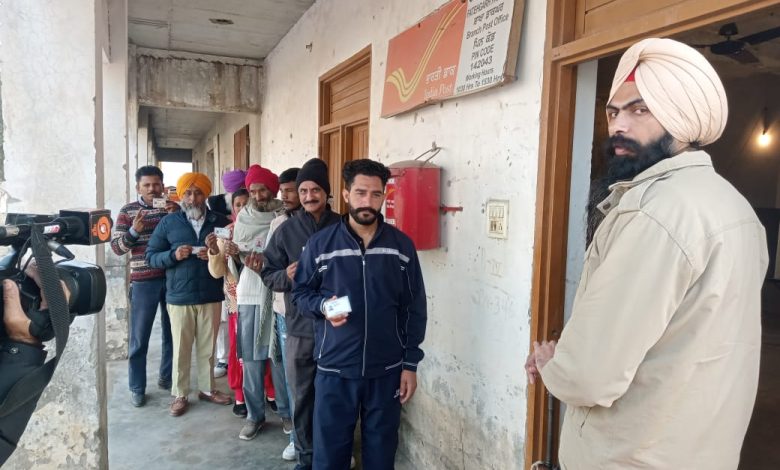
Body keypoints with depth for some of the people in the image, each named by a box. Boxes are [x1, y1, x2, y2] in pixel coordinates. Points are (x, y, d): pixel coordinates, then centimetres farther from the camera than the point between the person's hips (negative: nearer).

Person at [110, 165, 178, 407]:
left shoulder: (173, 208, 5)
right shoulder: (127, 211, 0)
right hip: (143, 282, -2)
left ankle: (167, 377, 31)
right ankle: (137, 388, 19)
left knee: (172, 332, 13)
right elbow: (117, 247, -3)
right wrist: (134, 231, -20)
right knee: (139, 338, 5)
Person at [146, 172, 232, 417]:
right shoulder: (168, 222, 2)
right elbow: (151, 256, 1)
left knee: (208, 347, 13)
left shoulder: (220, 221, 3)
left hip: (211, 296, 1)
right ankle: (179, 395, 21)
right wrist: (174, 255, -16)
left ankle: (207, 388, 28)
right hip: (179, 297, -1)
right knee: (181, 349, 8)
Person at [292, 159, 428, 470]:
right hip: (334, 370, 0)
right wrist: (323, 305, -16)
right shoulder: (319, 244, -3)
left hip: (386, 371, 1)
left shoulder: (402, 246, -1)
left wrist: (410, 364, 0)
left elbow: (414, 309, 2)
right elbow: (300, 293, 6)